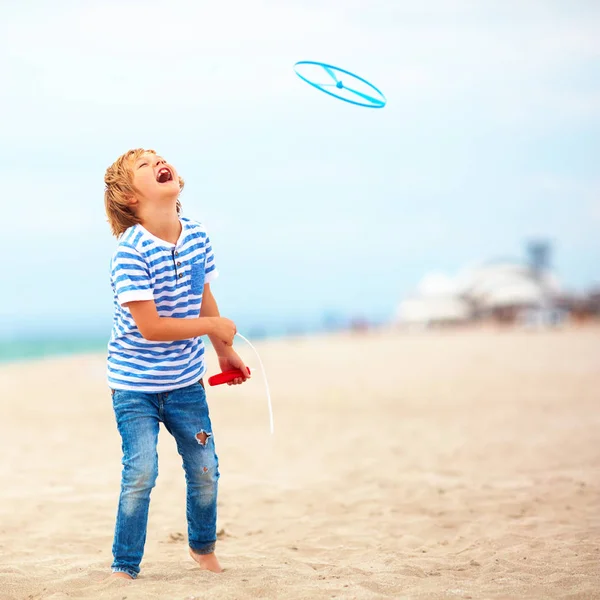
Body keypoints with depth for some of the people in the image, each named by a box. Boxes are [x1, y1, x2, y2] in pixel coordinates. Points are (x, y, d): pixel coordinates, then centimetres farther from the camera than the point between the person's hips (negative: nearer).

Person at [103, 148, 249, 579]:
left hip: (185, 381, 5)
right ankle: (124, 567, 6)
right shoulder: (130, 253, -22)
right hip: (135, 384, -5)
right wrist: (214, 326, -16)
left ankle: (203, 547, 35)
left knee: (205, 467, 10)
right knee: (141, 472, -10)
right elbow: (150, 326, -25)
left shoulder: (197, 237, -3)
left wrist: (224, 351, 20)